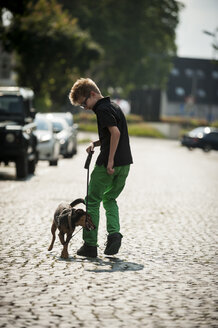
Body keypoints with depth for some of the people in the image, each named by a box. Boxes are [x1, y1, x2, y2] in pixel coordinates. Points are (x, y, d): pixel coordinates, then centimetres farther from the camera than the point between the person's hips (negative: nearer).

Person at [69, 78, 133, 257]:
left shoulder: (102, 109, -12)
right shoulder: (114, 106, 17)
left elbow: (115, 132, -24)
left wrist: (110, 160, -23)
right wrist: (95, 143, 12)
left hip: (109, 164, -9)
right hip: (125, 163, 9)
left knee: (93, 201, 3)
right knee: (110, 199, 20)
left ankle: (90, 245, 4)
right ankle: (114, 233, -1)